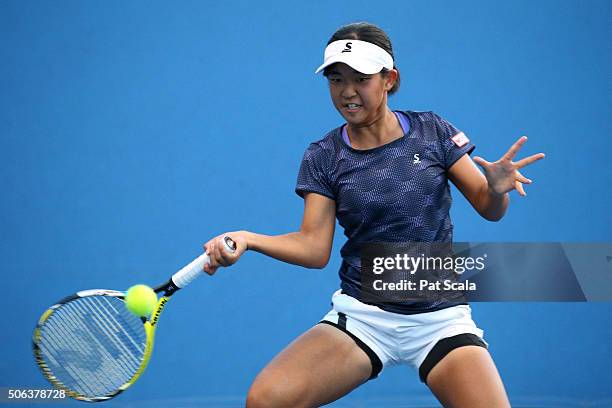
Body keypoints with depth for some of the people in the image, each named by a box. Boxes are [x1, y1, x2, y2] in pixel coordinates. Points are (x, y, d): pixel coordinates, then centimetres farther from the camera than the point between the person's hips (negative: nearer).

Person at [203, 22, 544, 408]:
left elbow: (488, 209, 4)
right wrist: (246, 239, -21)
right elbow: (314, 247, -6)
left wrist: (497, 188, -19)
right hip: (361, 315, 0)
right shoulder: (323, 157, 1)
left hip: (442, 318, 0)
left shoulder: (433, 132, 1)